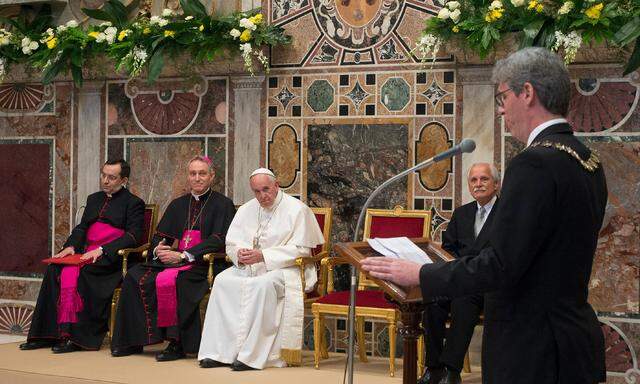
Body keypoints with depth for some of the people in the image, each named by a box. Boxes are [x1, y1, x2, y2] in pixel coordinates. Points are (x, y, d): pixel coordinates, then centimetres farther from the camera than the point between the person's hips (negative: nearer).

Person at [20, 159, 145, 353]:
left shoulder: (134, 203, 5)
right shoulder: (94, 199, 27)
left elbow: (133, 236, -7)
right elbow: (81, 228, 23)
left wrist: (102, 250, -18)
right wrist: (71, 246, 0)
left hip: (112, 258, -6)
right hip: (87, 253, 6)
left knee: (83, 271, -33)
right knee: (55, 268, -21)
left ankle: (79, 337, -31)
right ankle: (47, 334, -24)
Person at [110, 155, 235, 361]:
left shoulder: (223, 204, 3)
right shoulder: (178, 204, 22)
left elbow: (218, 240, -10)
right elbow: (160, 235, 19)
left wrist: (183, 255, -18)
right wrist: (158, 249, -6)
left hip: (204, 264, -6)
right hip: (172, 259, 6)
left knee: (168, 280, -34)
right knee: (135, 276, -18)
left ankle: (177, 344, -27)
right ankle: (133, 341, -14)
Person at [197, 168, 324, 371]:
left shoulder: (296, 209, -5)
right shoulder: (246, 210, 14)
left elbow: (301, 249, -13)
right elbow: (231, 242, 12)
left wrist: (263, 256, -20)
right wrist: (239, 254, -14)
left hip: (283, 268, -6)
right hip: (248, 266, 6)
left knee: (264, 284, -37)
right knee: (222, 281, -21)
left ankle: (252, 355, -33)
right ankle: (219, 351, -22)